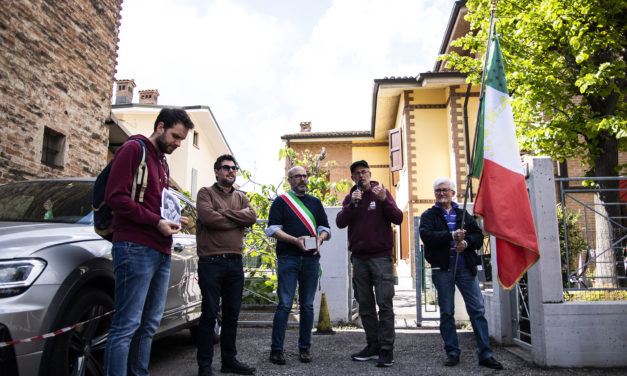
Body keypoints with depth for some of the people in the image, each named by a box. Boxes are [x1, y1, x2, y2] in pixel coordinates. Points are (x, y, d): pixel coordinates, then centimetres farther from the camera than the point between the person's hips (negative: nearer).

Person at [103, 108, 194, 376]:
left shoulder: (163, 162, 24)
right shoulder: (134, 149, -2)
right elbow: (115, 195, -12)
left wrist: (173, 220, 9)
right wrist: (156, 221, -15)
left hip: (161, 251, 9)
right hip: (137, 249, -9)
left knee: (150, 324, 12)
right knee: (127, 324, -8)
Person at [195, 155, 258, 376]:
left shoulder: (240, 198, 18)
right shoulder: (206, 193, 4)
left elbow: (252, 217, -1)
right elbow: (208, 217, -15)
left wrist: (224, 213, -9)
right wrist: (238, 221, -6)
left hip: (235, 262, 5)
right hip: (211, 262, -5)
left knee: (232, 314, 11)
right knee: (209, 314, 0)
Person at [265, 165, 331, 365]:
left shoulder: (315, 202, 19)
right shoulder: (280, 201, 7)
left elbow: (325, 228, 17)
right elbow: (273, 229, -2)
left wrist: (320, 238, -7)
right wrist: (295, 240, -15)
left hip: (310, 258, 4)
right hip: (288, 257, -3)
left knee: (307, 305, 6)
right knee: (284, 304, -5)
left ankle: (305, 348, 15)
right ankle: (276, 349, 3)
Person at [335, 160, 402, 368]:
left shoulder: (382, 192, 3)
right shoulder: (350, 197, 11)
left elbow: (398, 219, -6)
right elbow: (340, 222, -2)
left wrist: (384, 200, -20)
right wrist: (353, 203, -15)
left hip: (381, 256, -4)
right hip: (359, 258, 4)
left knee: (384, 304, -4)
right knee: (365, 304, 8)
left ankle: (387, 349, 2)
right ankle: (373, 346, 19)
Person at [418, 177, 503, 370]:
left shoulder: (463, 214, 16)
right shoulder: (429, 215, 9)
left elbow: (478, 236, 8)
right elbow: (426, 235, -10)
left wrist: (466, 242, -13)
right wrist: (451, 236, -19)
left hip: (465, 267, 2)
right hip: (442, 269, -1)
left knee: (477, 309, -1)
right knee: (446, 313, 5)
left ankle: (485, 354, 5)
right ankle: (452, 352, 15)